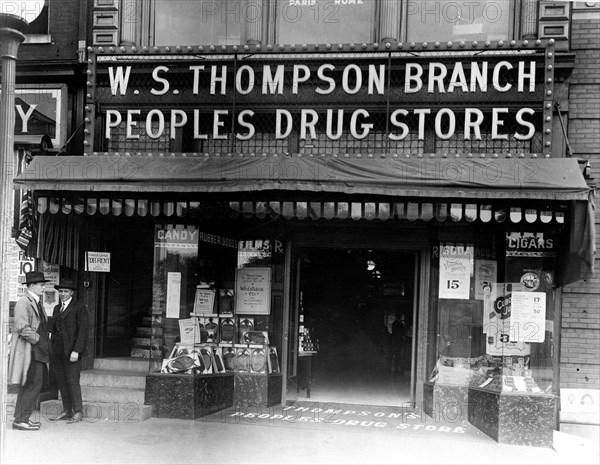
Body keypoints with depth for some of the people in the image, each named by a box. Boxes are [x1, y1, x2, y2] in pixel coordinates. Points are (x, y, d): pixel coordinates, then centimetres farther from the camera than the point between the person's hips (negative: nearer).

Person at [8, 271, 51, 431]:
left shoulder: (37, 302, 18)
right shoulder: (23, 303, -12)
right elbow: (23, 328, -21)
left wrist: (45, 339, 14)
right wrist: (38, 340, -14)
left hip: (38, 351, 10)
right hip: (29, 351, -10)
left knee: (28, 386, 14)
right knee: (33, 385, -11)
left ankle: (21, 418, 21)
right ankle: (20, 420, -5)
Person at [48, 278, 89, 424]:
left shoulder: (79, 307, -4)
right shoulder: (57, 308, 18)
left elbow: (83, 331, -10)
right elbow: (53, 329, 17)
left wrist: (76, 351, -18)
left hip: (71, 350, -6)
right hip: (57, 350, 6)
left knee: (72, 381, -7)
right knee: (62, 382, 7)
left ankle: (78, 412, 3)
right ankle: (66, 411, 14)